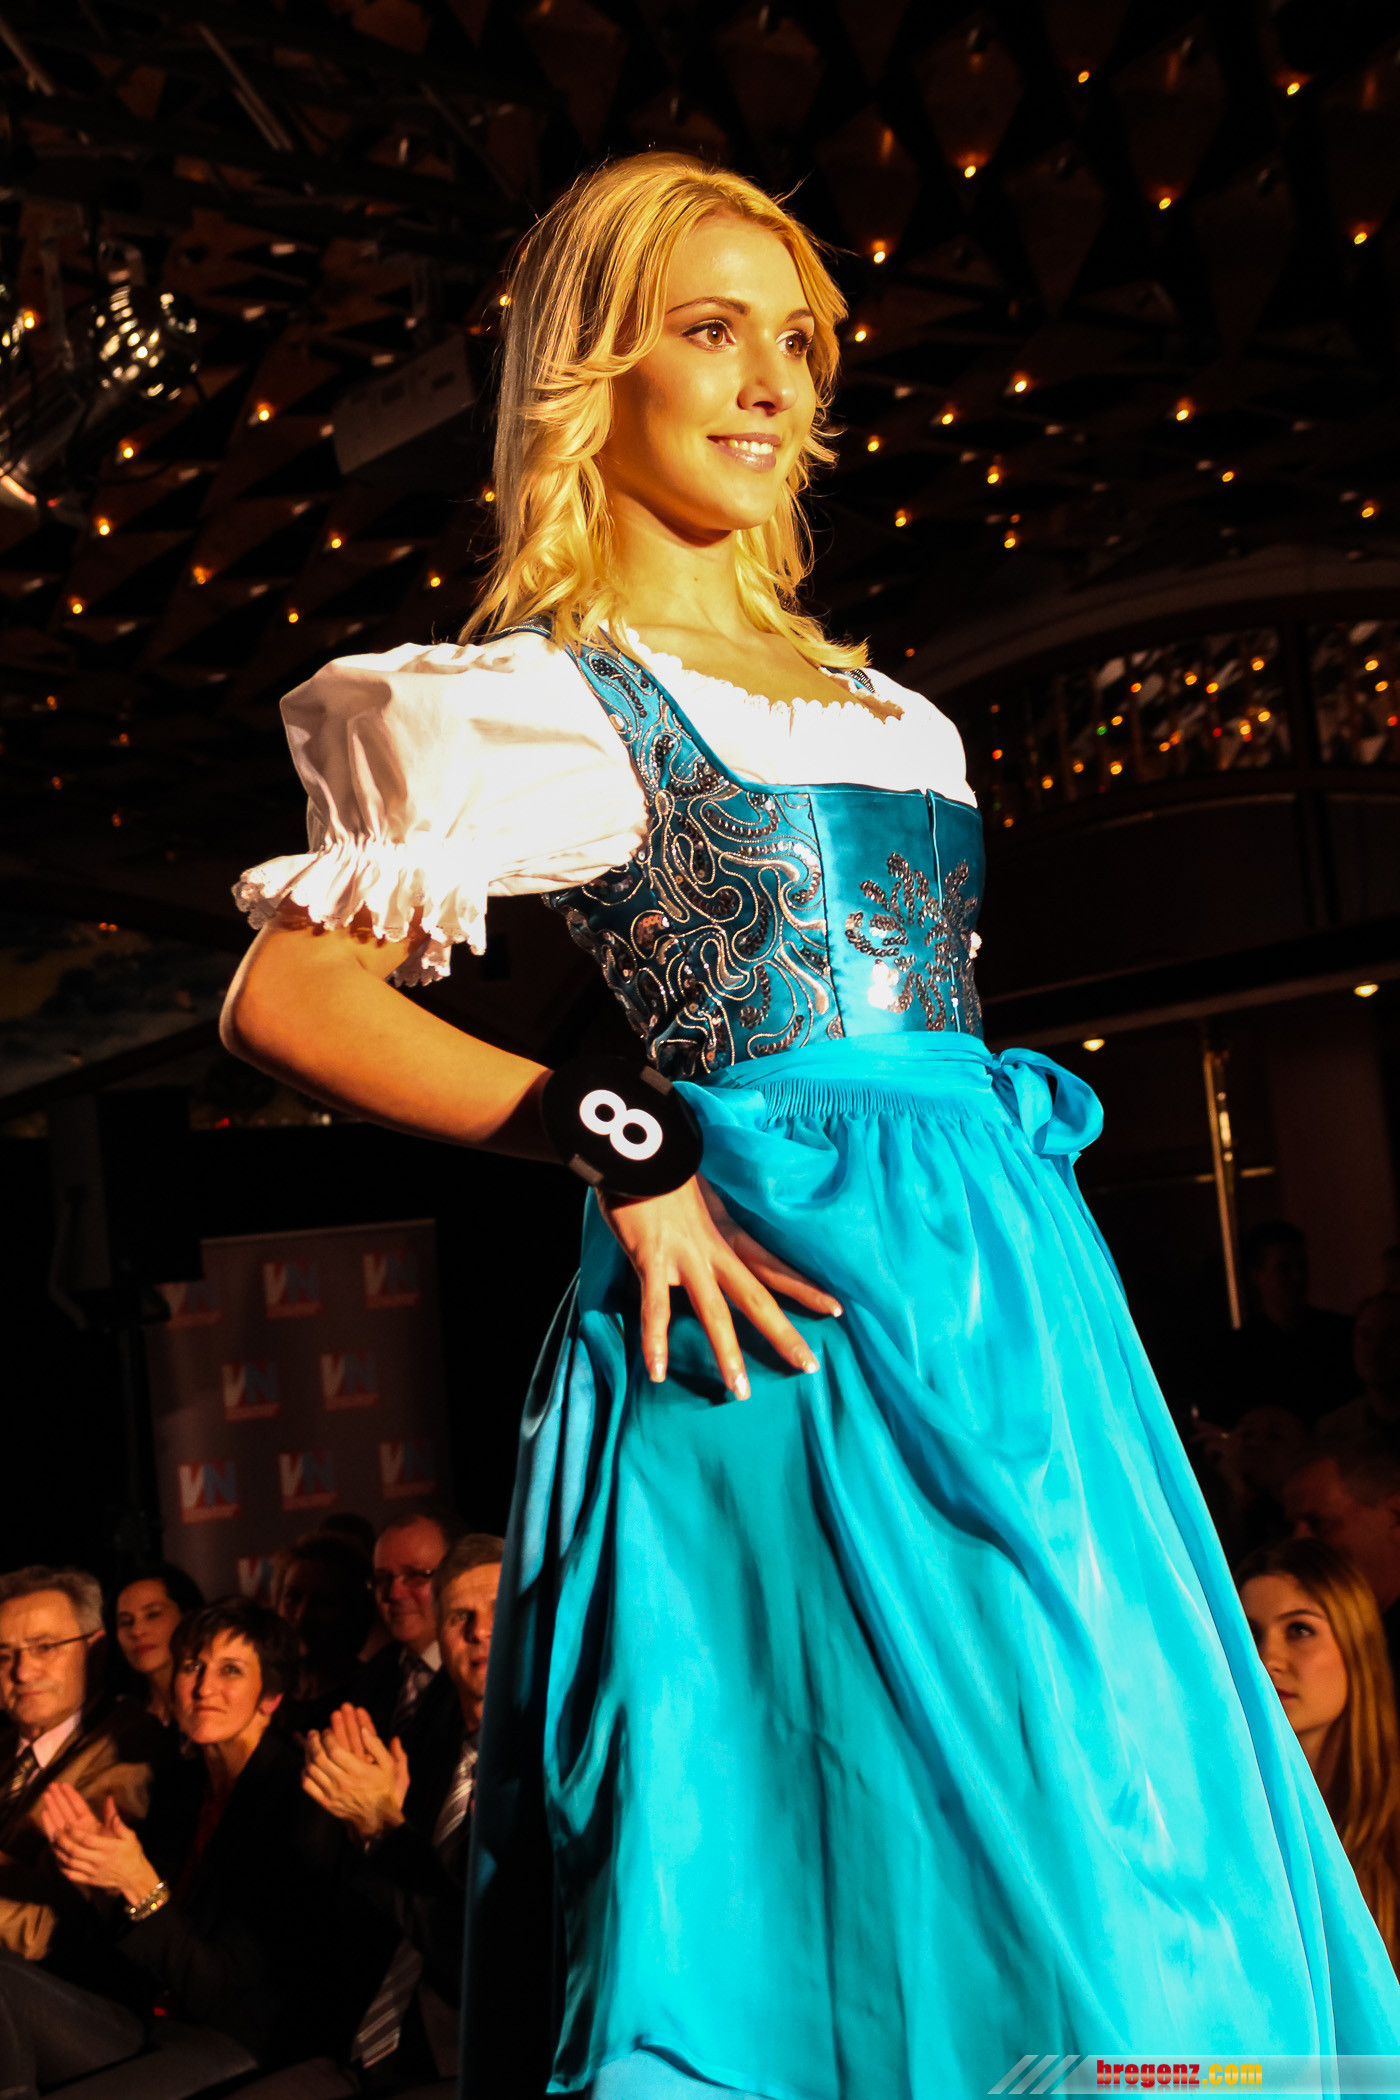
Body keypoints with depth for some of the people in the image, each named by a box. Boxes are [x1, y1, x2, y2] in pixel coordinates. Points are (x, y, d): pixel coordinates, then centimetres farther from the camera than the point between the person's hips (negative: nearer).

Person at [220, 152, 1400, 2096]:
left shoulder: (882, 709, 22)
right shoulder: (538, 697, 2)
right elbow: (283, 998, -9)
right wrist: (619, 1141, -16)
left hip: (1006, 1273, 7)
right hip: (800, 1296, -7)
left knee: (1108, 1838, 5)